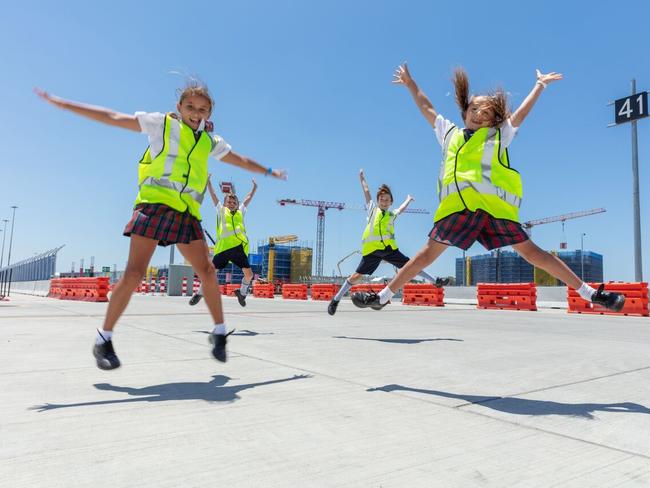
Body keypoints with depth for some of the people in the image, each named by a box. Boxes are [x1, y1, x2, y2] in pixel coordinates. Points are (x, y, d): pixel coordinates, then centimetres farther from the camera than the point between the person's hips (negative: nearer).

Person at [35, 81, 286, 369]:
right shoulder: (161, 123, 9)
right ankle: (104, 340, 3)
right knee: (134, 272, -11)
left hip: (186, 213, 4)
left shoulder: (211, 143, 20)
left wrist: (267, 171, 41)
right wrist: (62, 103, 8)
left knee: (207, 272, -3)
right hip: (154, 204, -4)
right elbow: (111, 117, 9)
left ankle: (219, 332, 12)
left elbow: (240, 160, 33)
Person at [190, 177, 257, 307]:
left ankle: (242, 292, 23)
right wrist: (208, 182, 18)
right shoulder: (221, 210, 18)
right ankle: (199, 293, 16)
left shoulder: (240, 212, 24)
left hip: (239, 247, 2)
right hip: (223, 246, -2)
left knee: (249, 274, -5)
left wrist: (254, 187, 36)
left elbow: (248, 198, 32)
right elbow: (213, 195, 19)